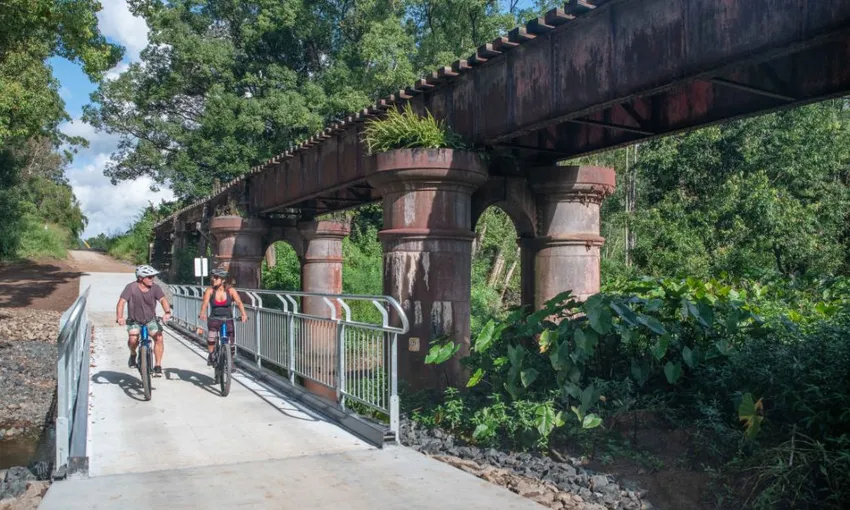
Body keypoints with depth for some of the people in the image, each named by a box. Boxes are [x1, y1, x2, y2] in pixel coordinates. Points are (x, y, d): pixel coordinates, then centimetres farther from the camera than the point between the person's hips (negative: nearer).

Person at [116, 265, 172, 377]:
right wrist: (119, 317, -40)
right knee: (133, 339, -25)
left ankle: (158, 366, -9)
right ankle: (133, 354, 11)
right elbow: (121, 302, -24)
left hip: (150, 320, 1)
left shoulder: (155, 288, -12)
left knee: (159, 338, -20)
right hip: (134, 321, -1)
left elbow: (163, 299, -26)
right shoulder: (131, 287, -16)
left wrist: (167, 312, -45)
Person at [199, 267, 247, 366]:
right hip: (214, 319, 0)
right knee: (211, 337, -25)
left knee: (230, 344, 1)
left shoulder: (231, 290, -9)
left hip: (228, 319, 0)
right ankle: (211, 356, 2)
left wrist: (243, 314, -37)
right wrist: (202, 313, -43)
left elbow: (239, 302, -19)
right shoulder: (210, 290, -8)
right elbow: (205, 303, -22)